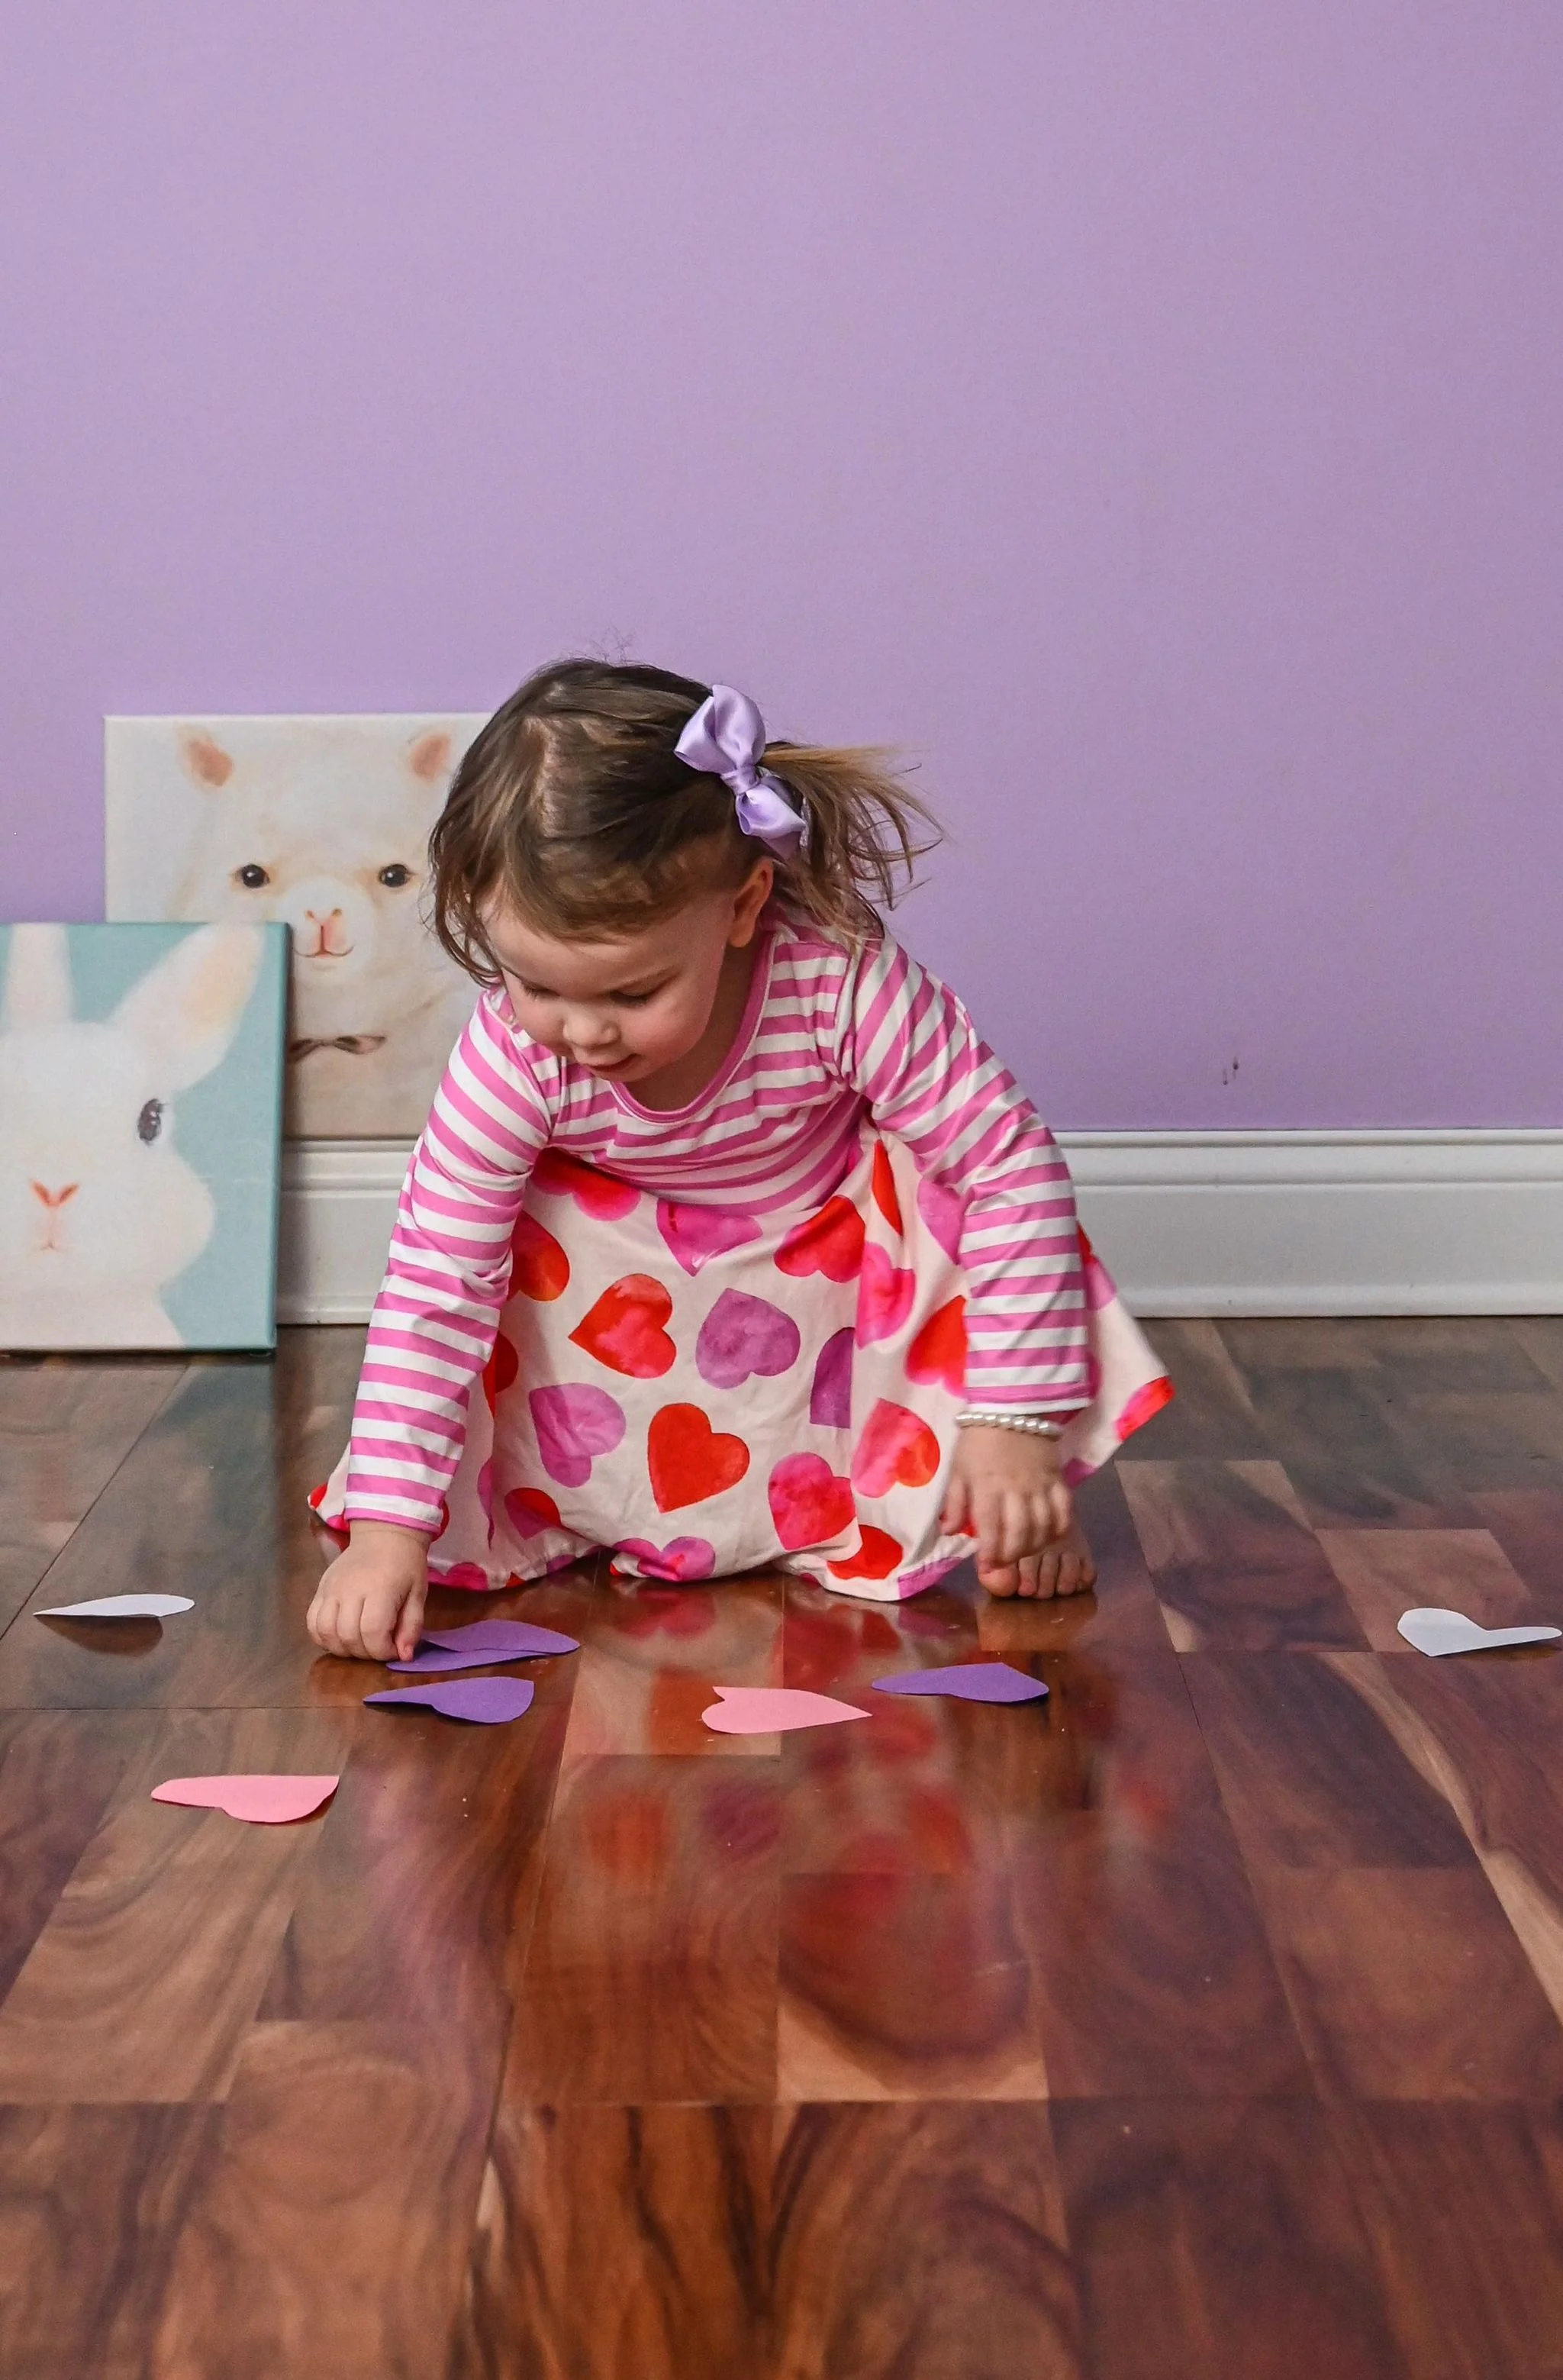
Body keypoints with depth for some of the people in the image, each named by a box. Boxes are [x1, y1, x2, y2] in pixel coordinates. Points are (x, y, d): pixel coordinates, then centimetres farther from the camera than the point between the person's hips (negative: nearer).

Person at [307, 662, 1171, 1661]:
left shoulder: (844, 988, -38)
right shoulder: (513, 1056, -32)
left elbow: (1014, 1165, -29)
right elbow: (433, 1291, -28)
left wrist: (1015, 1424, -30)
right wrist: (389, 1529, -33)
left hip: (840, 1259, -1)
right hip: (629, 1272, 1)